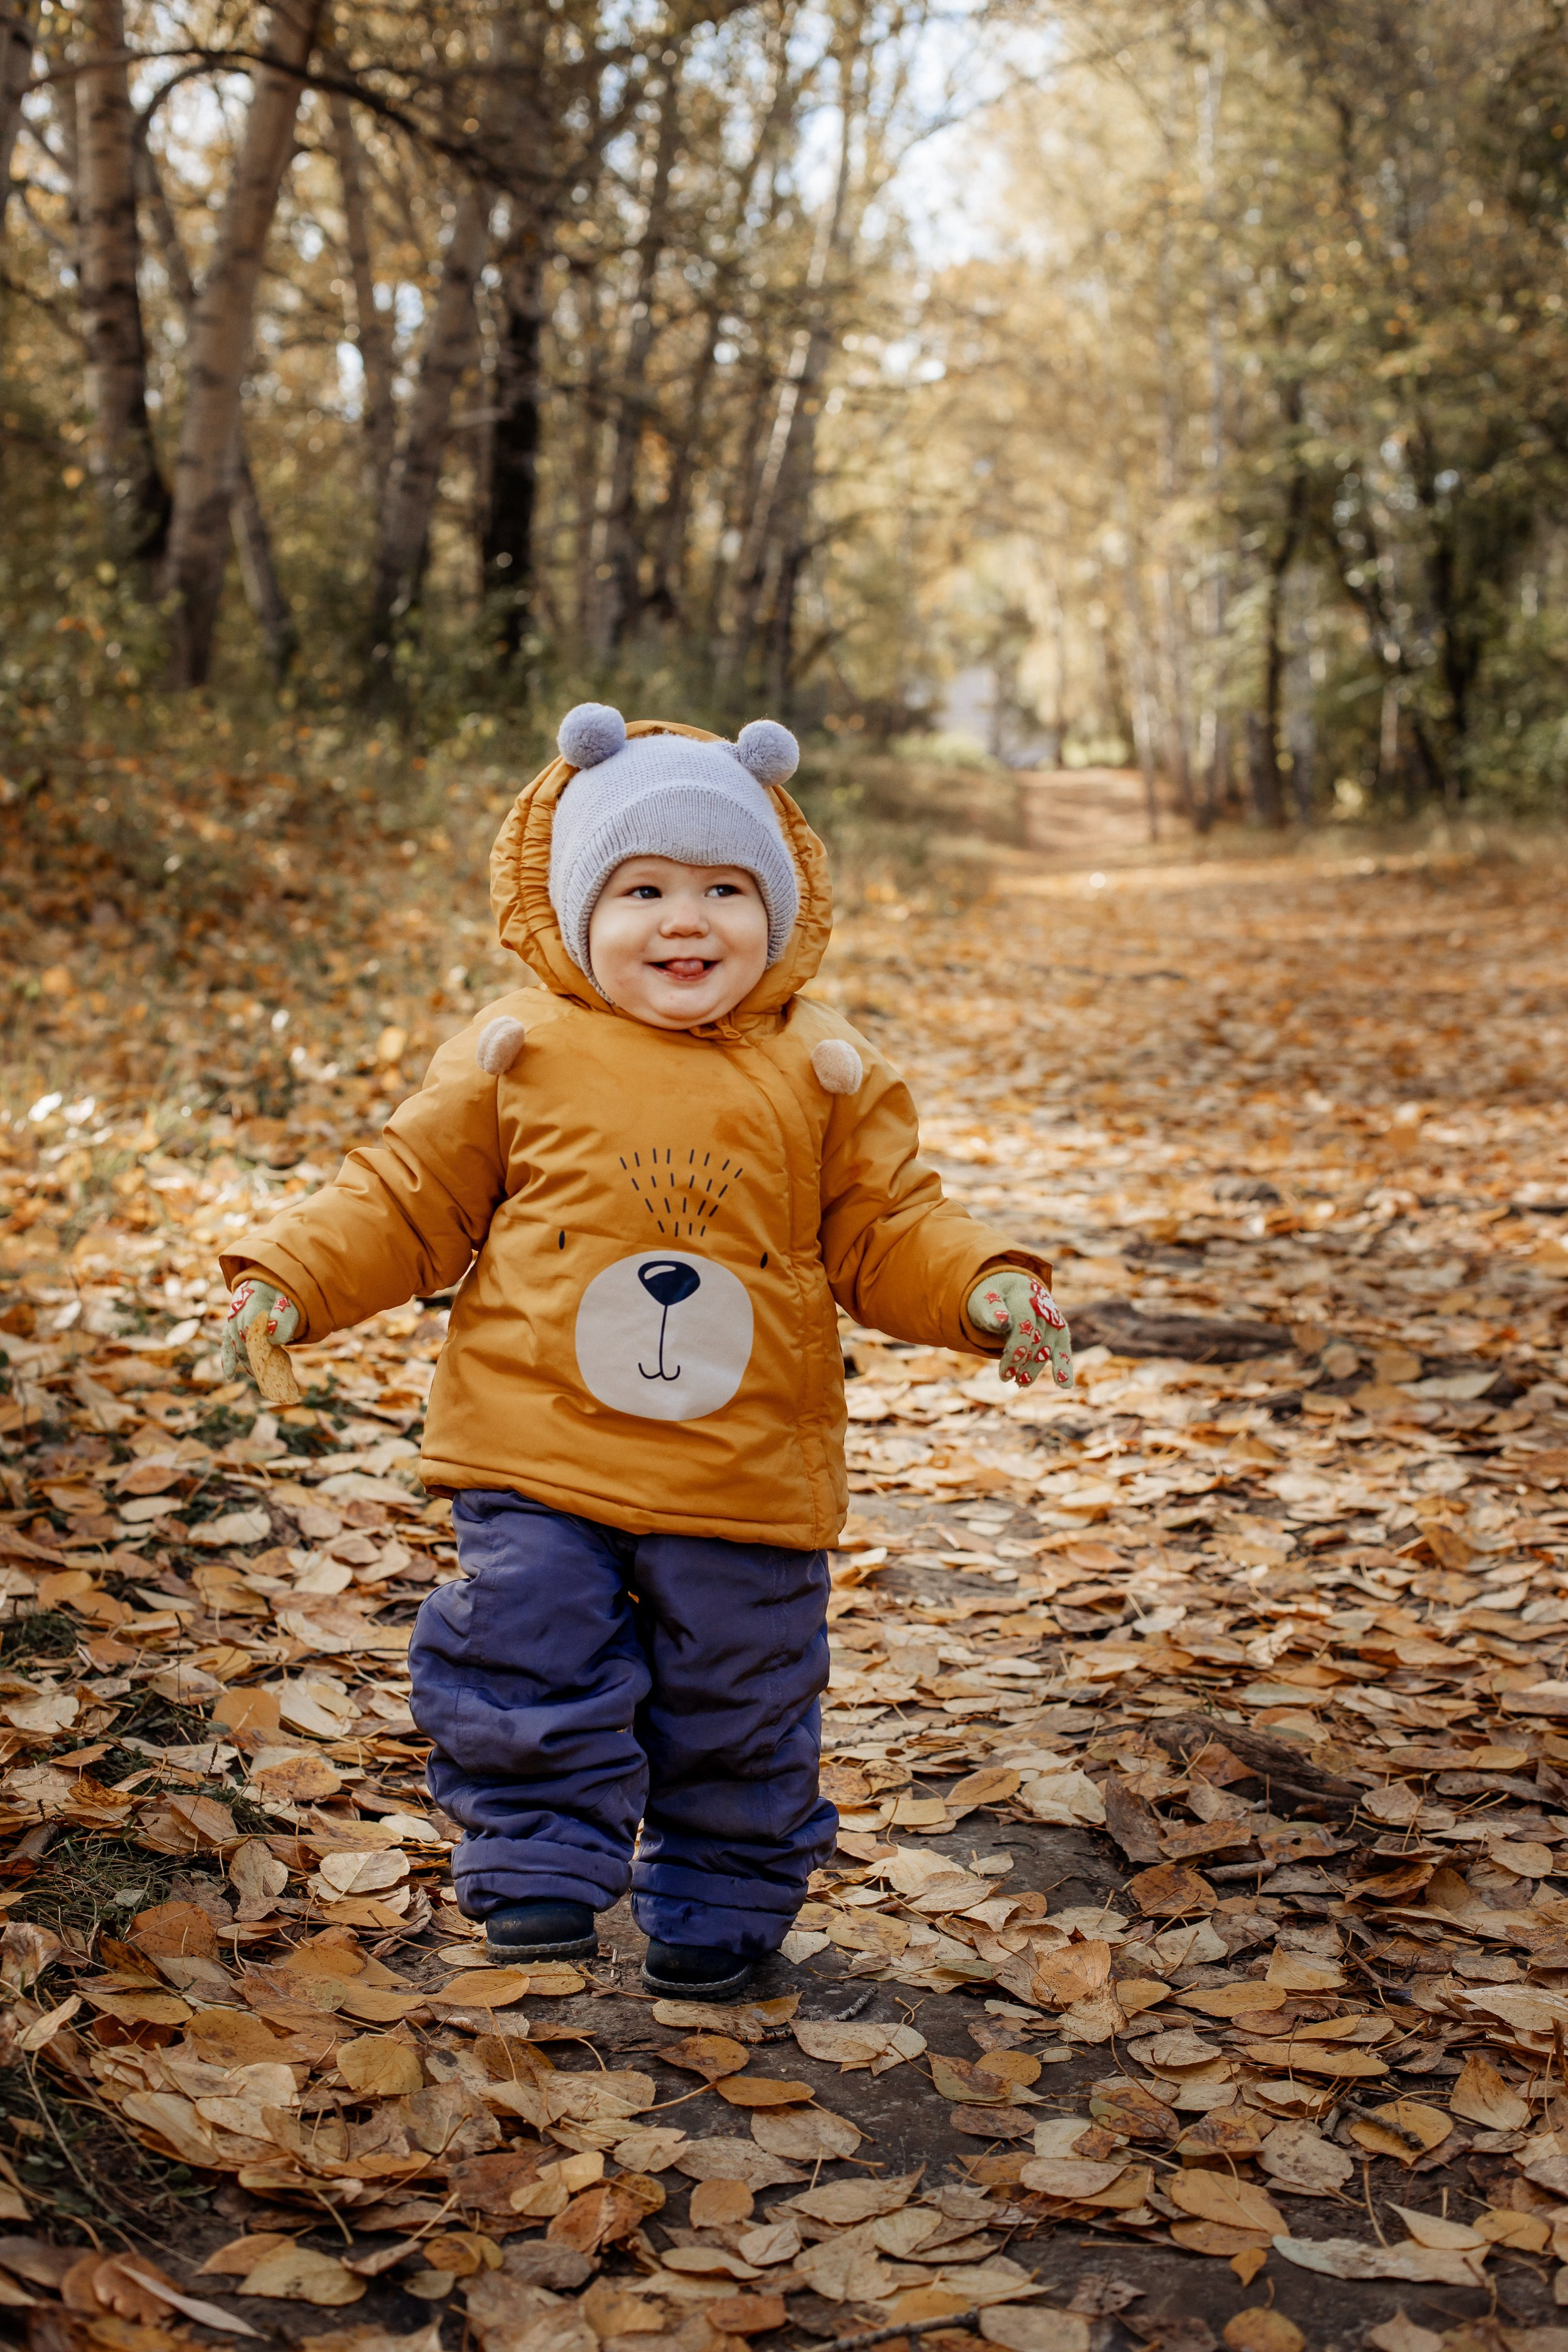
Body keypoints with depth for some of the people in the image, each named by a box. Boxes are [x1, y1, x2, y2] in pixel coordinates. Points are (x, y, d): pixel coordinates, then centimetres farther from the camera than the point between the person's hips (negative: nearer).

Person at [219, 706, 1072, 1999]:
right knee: (529, 1667, -7)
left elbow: (887, 1233, 5)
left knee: (738, 1699, 11)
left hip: (747, 1473, 1)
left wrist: (987, 1289, -11)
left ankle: (723, 1901, 30)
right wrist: (287, 1277, -4)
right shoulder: (519, 1053, 0)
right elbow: (409, 1200, 6)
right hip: (538, 1457, 0)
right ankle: (543, 1867, 12)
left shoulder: (823, 1073, 1)